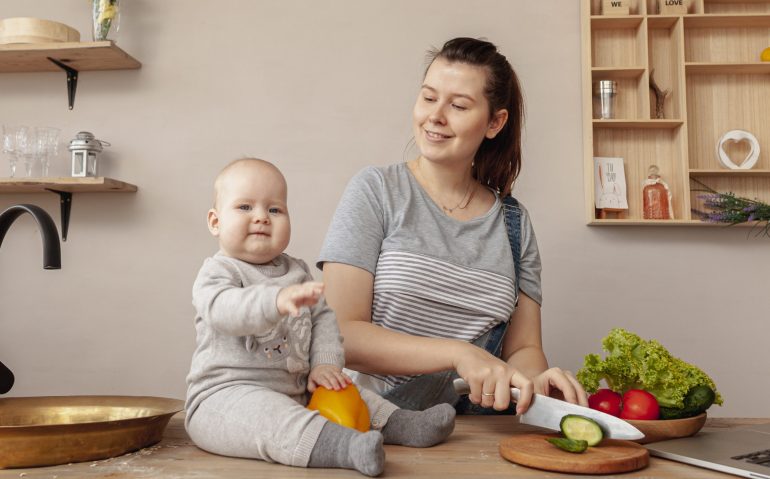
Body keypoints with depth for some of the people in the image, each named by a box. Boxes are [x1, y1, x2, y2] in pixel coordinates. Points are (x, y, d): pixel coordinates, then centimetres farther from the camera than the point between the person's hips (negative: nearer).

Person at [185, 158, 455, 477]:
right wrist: (277, 300, -48)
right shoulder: (218, 271, -7)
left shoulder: (297, 271, 15)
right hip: (227, 394, -8)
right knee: (260, 412, -37)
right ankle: (342, 446, -54)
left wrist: (325, 364, -4)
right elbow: (223, 309, -29)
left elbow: (323, 318, 15)